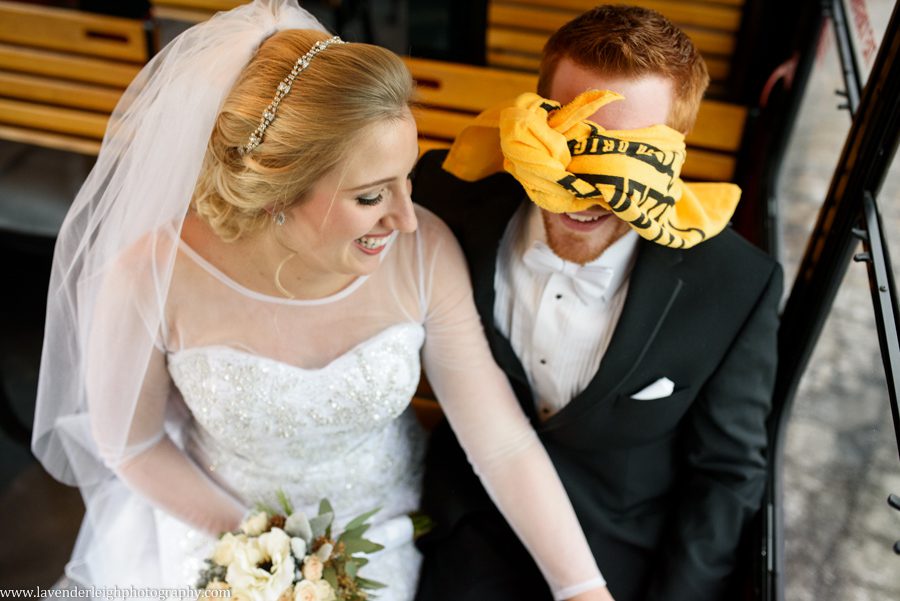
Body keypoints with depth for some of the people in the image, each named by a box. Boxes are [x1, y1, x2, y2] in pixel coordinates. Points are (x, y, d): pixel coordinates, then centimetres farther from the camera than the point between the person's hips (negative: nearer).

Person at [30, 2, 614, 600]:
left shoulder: (426, 254, -25)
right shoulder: (154, 279, -27)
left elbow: (504, 443, -19)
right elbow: (128, 442, -10)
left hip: (389, 526, 1)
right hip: (222, 526, -1)